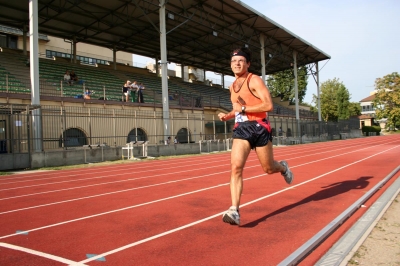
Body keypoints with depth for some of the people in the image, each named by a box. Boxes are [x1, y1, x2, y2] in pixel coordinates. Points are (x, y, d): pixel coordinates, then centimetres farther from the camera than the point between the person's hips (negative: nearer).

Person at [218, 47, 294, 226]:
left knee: (269, 168, 9)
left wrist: (244, 109, -19)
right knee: (235, 167, -14)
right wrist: (227, 116, 9)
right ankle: (234, 211, -17)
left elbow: (269, 105, -16)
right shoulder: (232, 87, 15)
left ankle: (283, 167, 48)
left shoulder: (254, 80, -7)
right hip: (241, 129, 5)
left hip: (259, 127, -5)